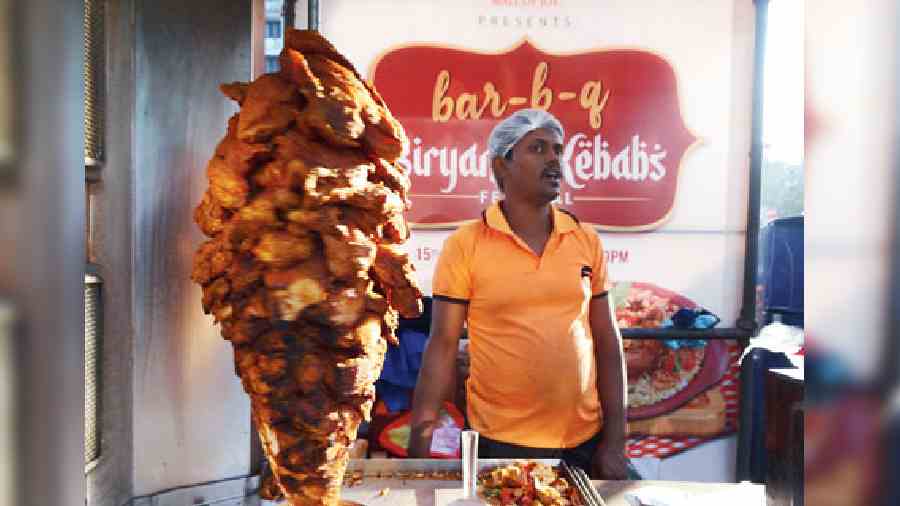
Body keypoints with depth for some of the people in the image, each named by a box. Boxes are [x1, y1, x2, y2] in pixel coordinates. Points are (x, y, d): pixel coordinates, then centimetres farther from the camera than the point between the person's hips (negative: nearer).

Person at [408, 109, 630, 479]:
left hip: (585, 441, 3)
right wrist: (419, 445, -10)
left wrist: (615, 440, 1)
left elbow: (607, 344, 4)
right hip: (500, 444, -3)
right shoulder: (465, 244, -8)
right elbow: (442, 347, -7)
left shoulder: (587, 241, 1)